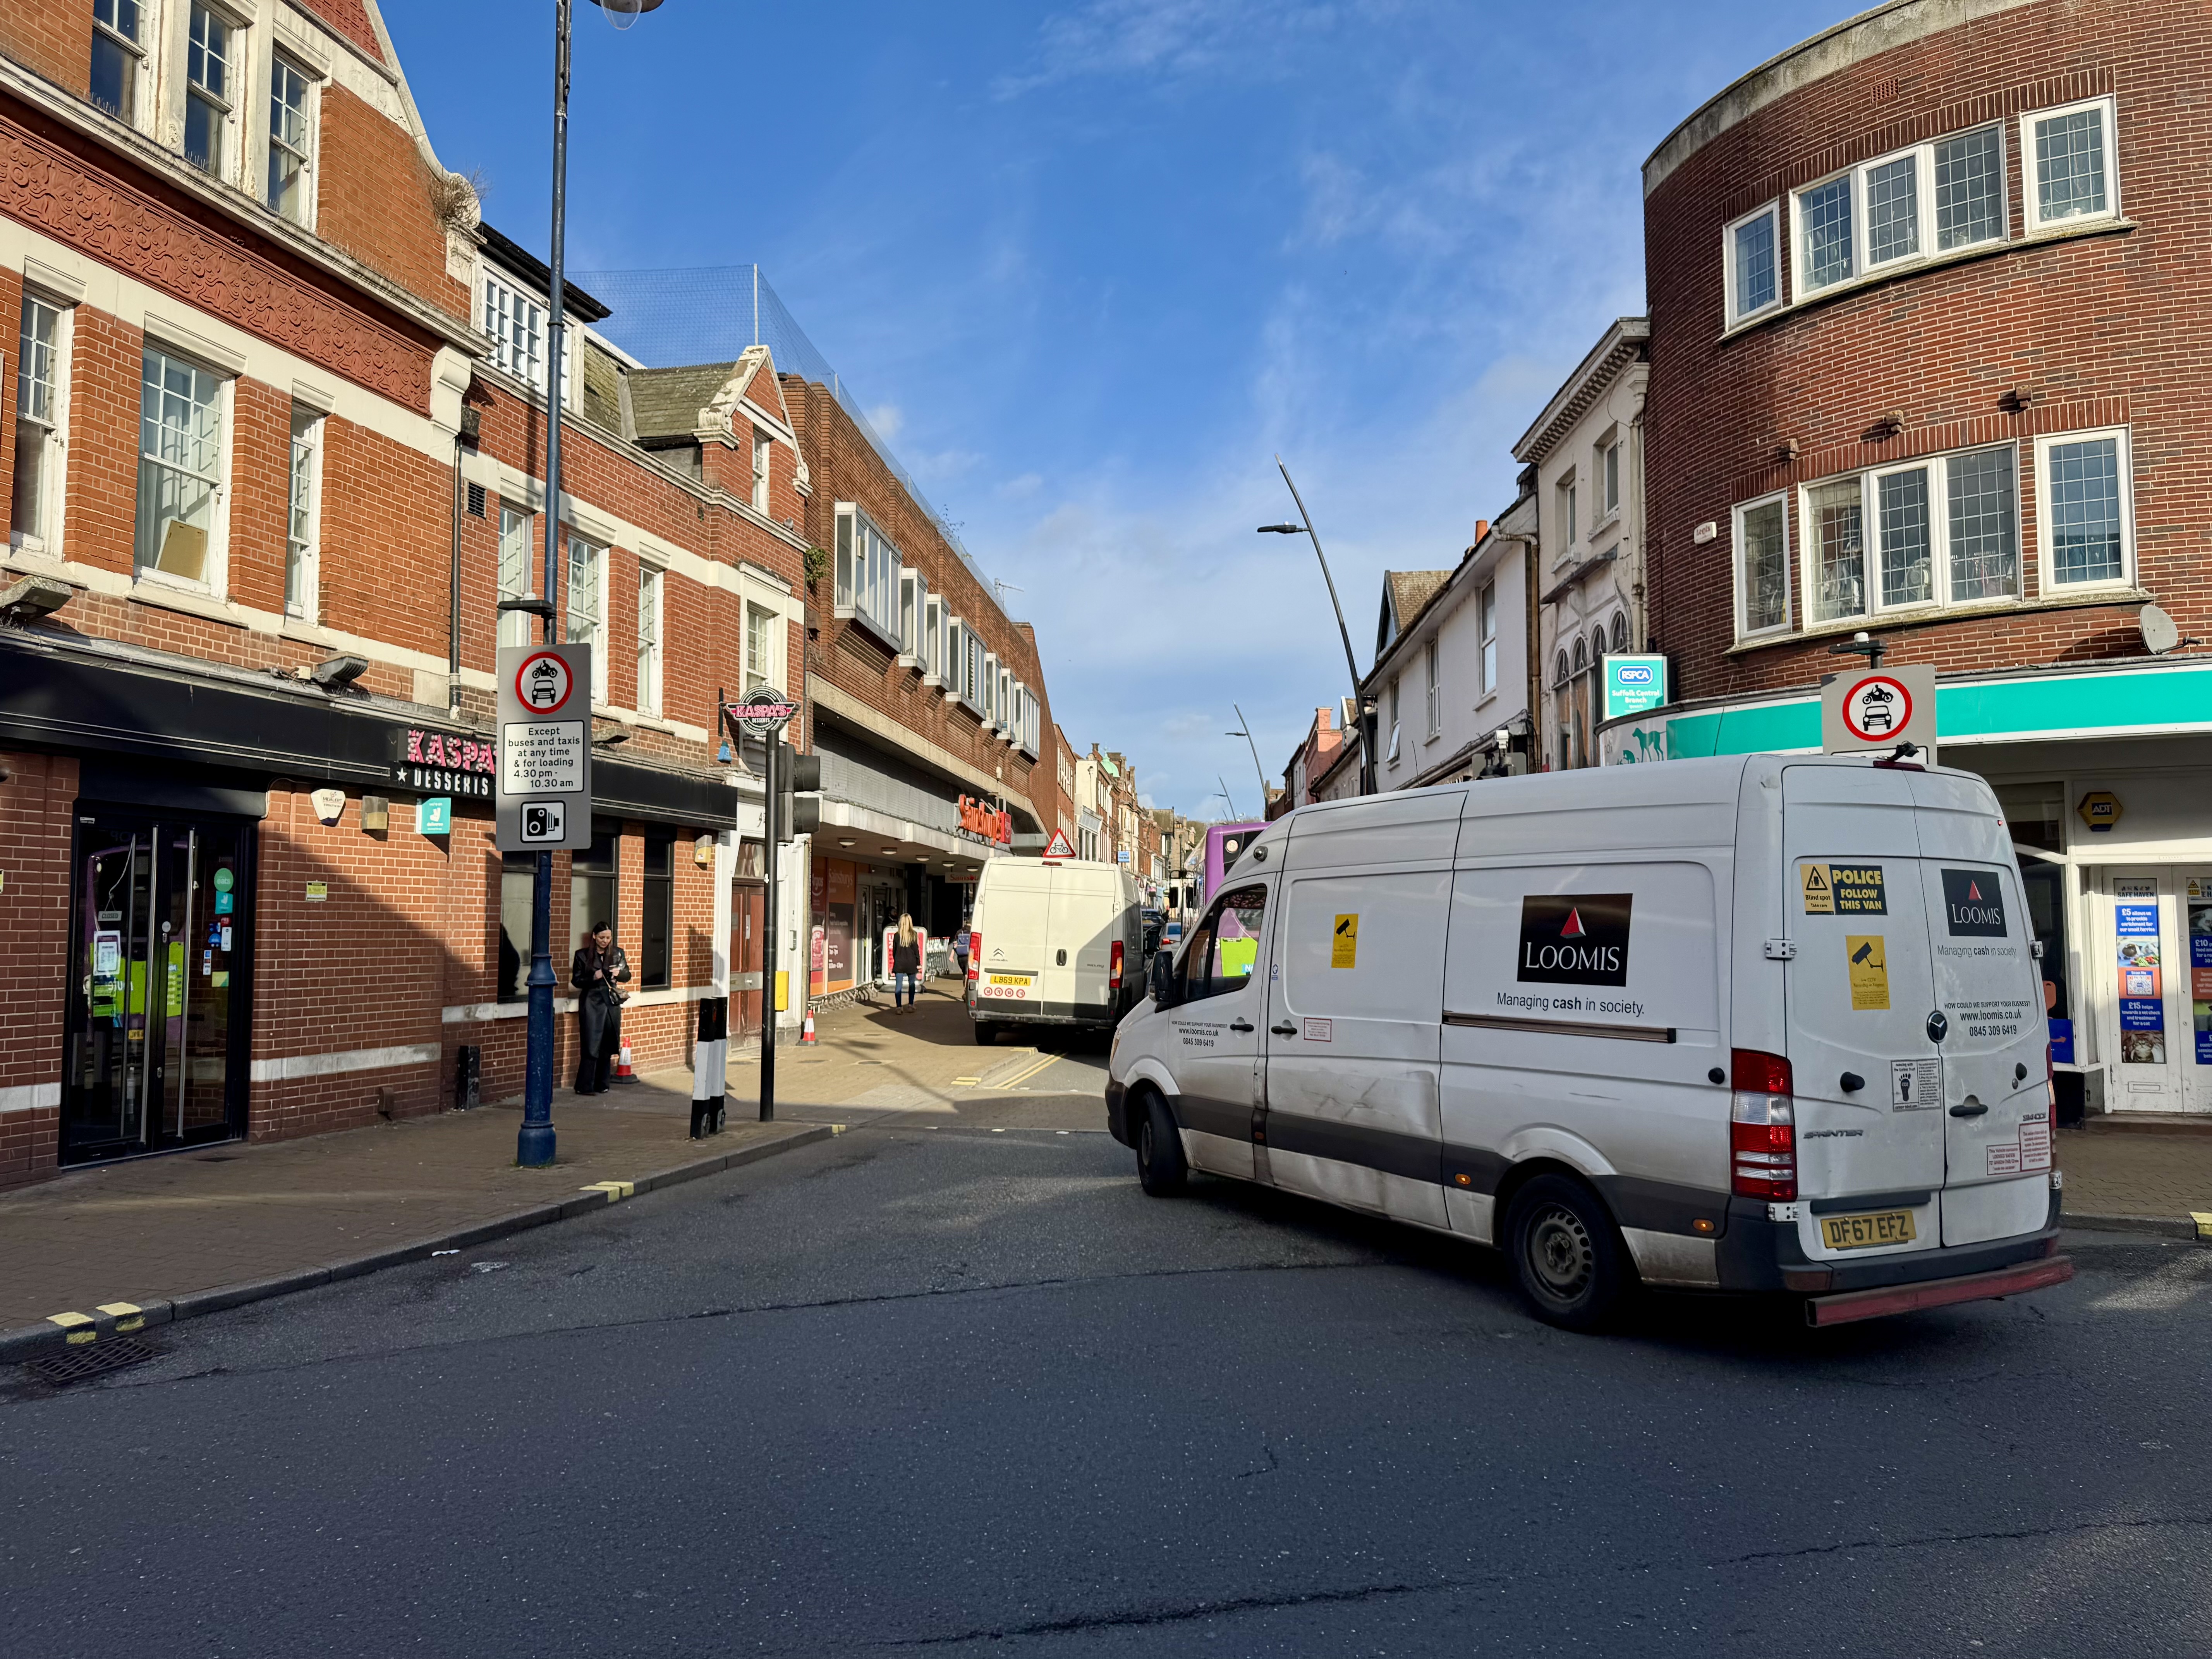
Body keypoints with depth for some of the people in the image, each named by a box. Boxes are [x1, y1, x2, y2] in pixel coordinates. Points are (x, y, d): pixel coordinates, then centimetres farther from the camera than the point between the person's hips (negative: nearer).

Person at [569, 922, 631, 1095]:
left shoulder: (617, 953, 9)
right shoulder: (582, 955, 1)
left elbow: (627, 975, 12)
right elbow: (576, 980, 2)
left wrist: (619, 973, -10)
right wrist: (593, 978, -15)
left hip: (612, 1002, 3)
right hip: (591, 1002, -3)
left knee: (607, 1046, 6)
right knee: (591, 1045, -8)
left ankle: (602, 1084, 15)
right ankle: (585, 1086, -4)